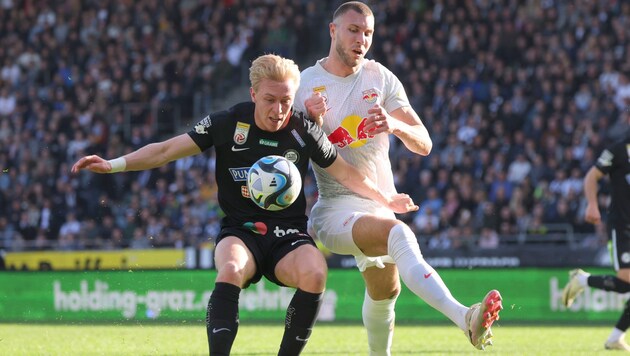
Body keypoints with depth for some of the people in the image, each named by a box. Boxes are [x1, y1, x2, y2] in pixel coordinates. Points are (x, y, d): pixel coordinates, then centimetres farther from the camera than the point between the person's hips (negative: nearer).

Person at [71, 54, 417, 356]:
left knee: (314, 274, -32)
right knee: (231, 271, -36)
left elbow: (346, 174, 12)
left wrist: (387, 199, 8)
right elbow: (167, 149, -3)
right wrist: (113, 164, -11)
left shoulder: (305, 132, -2)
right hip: (240, 231, -1)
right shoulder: (229, 123, -5)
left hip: (288, 235, 1)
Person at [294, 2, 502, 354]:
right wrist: (313, 124, -21)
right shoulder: (306, 84, -4)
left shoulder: (382, 79, 4)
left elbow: (424, 145, -2)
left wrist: (396, 125, -24)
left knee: (385, 290, 17)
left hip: (380, 203, 6)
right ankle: (464, 318, -51)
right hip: (334, 209, -6)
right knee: (399, 233, -32)